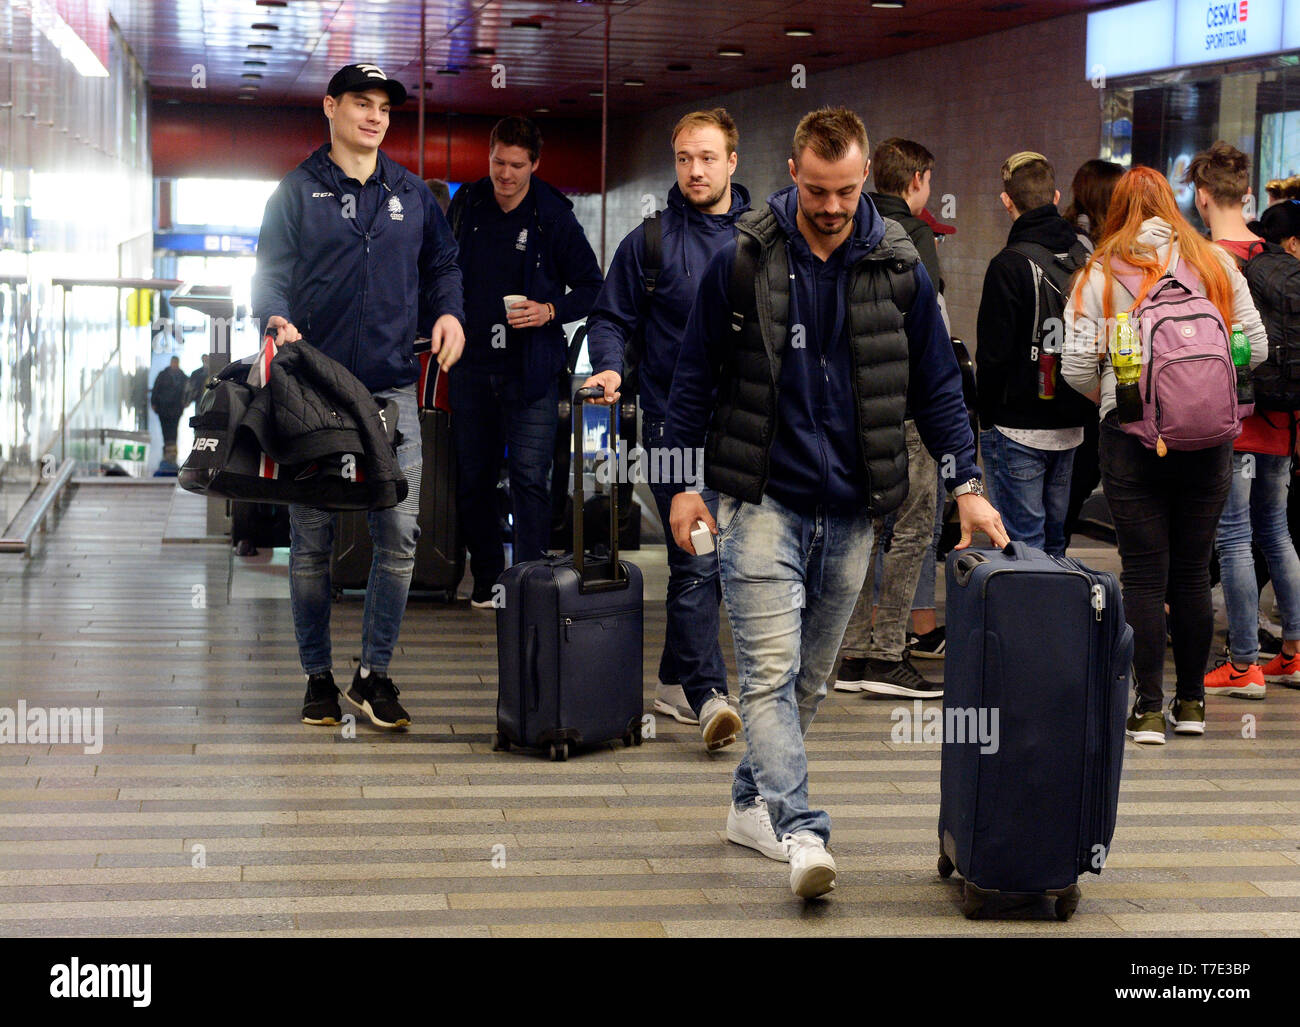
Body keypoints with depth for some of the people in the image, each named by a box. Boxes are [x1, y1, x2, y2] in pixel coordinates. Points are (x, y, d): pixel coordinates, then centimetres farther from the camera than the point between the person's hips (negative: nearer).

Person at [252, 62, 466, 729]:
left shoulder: (412, 194, 14)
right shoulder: (297, 192, 5)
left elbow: (441, 265, 21)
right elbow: (270, 273, 2)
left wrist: (448, 311, 1)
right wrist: (278, 321, -18)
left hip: (392, 386, 2)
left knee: (399, 532, -5)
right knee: (311, 536, 3)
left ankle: (374, 674, 7)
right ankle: (318, 677, 15)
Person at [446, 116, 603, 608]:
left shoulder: (554, 217, -6)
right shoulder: (467, 204, 6)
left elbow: (591, 287, 0)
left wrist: (550, 311, -16)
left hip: (530, 368, -4)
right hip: (472, 363, 4)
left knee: (529, 476, -11)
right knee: (473, 477, 9)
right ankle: (487, 579, 22)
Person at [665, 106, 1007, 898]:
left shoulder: (899, 268, 1)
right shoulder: (742, 261, -5)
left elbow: (937, 385, 9)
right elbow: (696, 375, 3)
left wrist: (968, 483, 2)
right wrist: (684, 480, 0)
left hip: (852, 508, 3)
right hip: (760, 502, -3)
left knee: (811, 676, 12)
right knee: (772, 670, -11)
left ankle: (753, 803, 27)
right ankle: (799, 830, -15)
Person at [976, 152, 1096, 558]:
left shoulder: (1010, 266, -15)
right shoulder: (1083, 258, 6)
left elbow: (992, 353, -14)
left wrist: (985, 412, -1)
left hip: (1018, 429, -7)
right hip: (1071, 427, 7)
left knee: (1023, 545, -2)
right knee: (1053, 539, 15)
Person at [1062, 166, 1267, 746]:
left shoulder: (1101, 273, 0)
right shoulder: (1215, 263, 5)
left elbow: (1078, 367, -5)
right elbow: (1255, 348, 5)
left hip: (1130, 433, -2)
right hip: (1208, 433, 2)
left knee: (1143, 574, 1)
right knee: (1193, 572, 11)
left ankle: (1149, 709, 0)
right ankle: (1191, 703, 19)